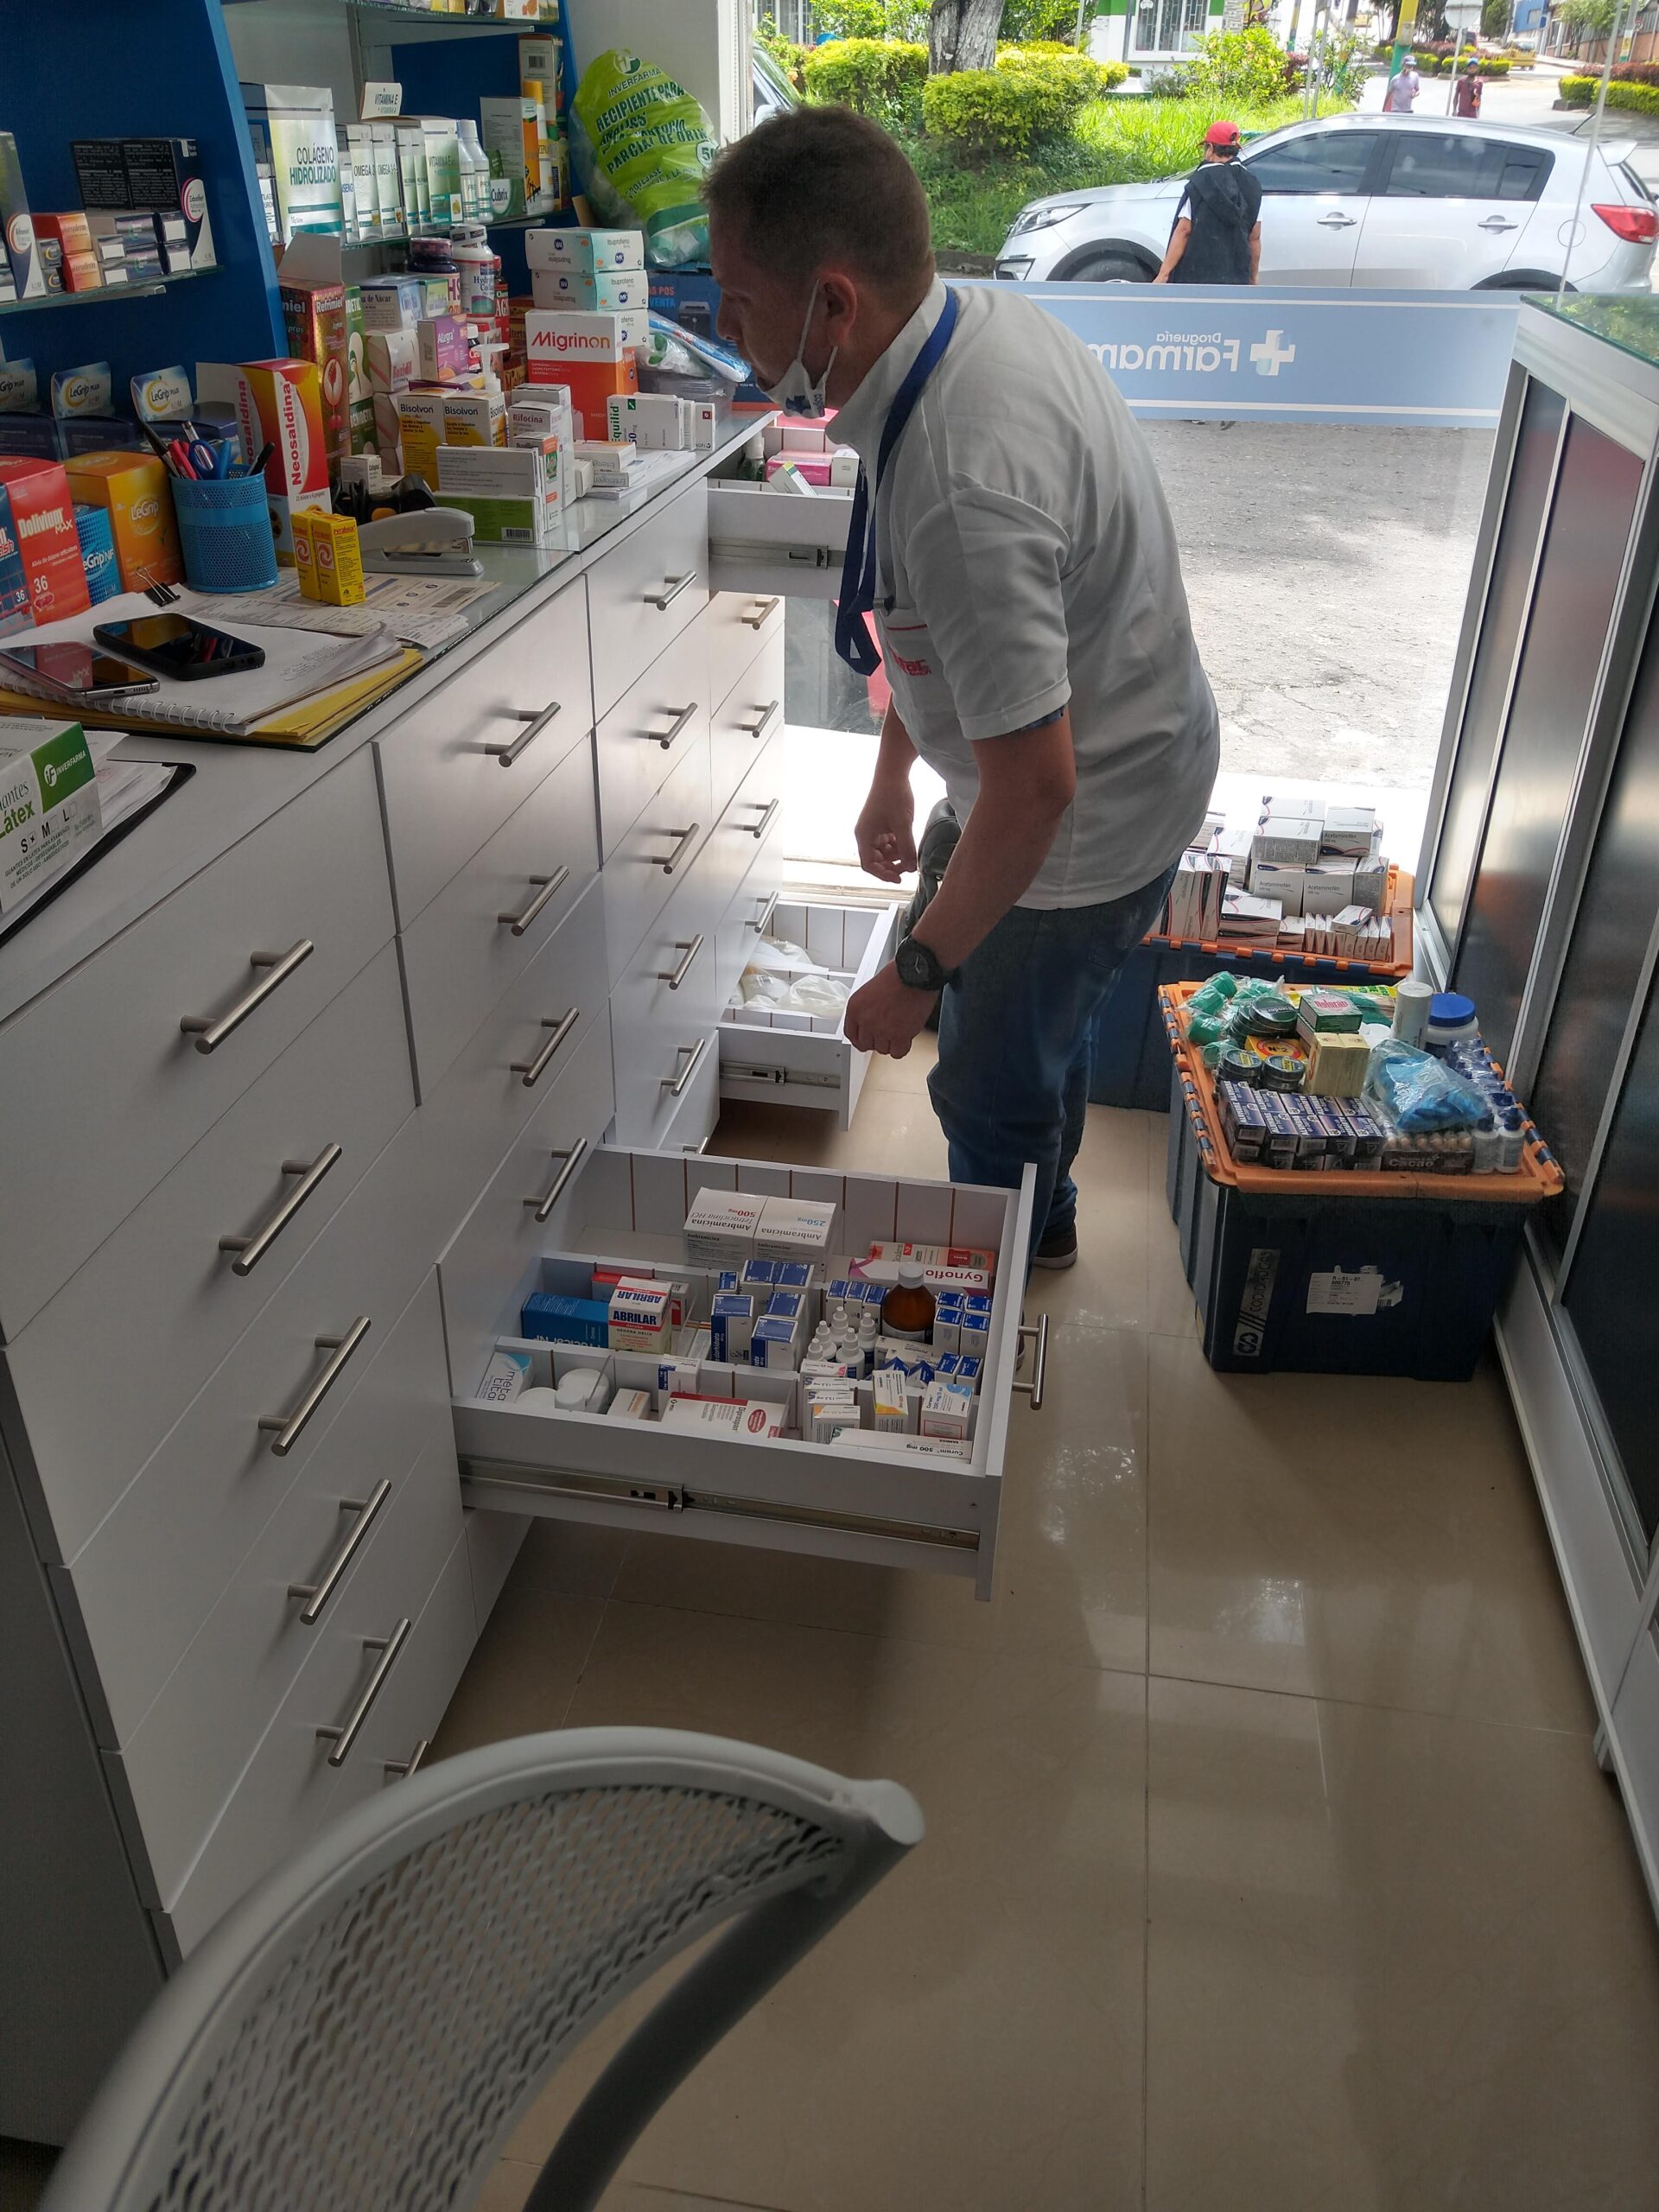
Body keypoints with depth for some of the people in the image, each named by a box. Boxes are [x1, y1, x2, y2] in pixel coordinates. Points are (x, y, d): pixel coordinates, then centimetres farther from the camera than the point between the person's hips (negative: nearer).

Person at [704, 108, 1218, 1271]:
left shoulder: (961, 492, -38)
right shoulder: (979, 311, -7)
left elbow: (1033, 786, -33)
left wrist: (919, 972, -20)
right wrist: (893, 767, 16)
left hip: (1087, 823, -9)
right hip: (1132, 754, 9)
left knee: (991, 1092, 13)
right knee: (1038, 1032, 29)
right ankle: (1043, 1220, 56)